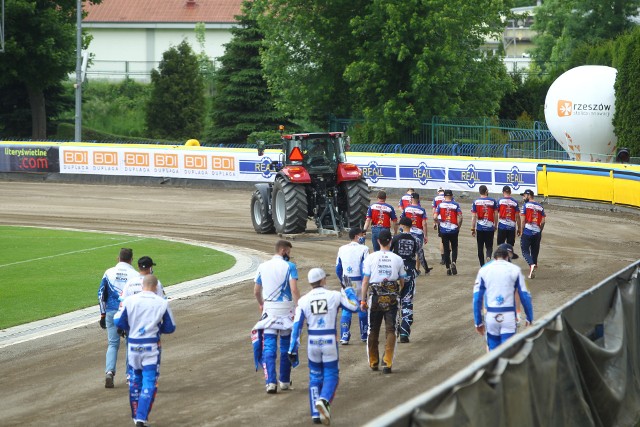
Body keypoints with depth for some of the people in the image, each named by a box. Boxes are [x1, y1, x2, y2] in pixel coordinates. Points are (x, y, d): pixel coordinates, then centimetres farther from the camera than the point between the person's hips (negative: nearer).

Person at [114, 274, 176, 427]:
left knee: (135, 380, 18)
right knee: (149, 382, -1)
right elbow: (170, 327, 2)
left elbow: (118, 322, -1)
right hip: (151, 346, -2)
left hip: (133, 344, 2)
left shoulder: (130, 300, -2)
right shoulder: (162, 303, -3)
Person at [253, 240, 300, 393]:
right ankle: (284, 381, 20)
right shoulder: (289, 267, -7)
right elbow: (294, 289, -18)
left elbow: (256, 291, 12)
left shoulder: (263, 267, 6)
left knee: (269, 346, 1)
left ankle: (270, 382, -12)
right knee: (286, 346, 12)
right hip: (286, 308, -2)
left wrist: (261, 304, 31)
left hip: (269, 309, 2)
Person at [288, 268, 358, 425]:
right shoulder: (335, 296, -4)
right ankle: (324, 400, -22)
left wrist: (292, 350, 2)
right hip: (330, 341, -2)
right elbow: (354, 307, 8)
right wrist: (349, 291, 27)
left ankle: (315, 413, 11)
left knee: (315, 377, 16)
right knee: (331, 375, 8)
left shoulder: (303, 300, 0)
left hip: (312, 342, 2)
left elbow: (297, 326, -2)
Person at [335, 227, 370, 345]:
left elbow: (338, 269, 10)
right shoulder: (363, 249, -10)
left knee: (346, 309, 5)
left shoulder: (342, 249, 5)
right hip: (359, 282, -3)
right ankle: (364, 335, 20)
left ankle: (344, 337, -3)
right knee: (362, 309, 11)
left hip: (346, 283, 3)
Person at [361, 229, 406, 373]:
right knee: (390, 330, 2)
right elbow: (402, 282, 8)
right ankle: (387, 363, -8)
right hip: (392, 298, 0)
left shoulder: (371, 258, -4)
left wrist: (363, 300, 2)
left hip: (375, 297, 0)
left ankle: (373, 362, 22)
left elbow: (365, 281, -5)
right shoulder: (397, 259, -2)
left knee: (373, 331, 13)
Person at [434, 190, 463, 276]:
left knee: (446, 249, 9)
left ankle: (448, 268, 9)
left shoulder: (440, 205, 0)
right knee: (454, 247, 14)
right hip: (453, 230, -1)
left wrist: (439, 223, 11)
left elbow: (435, 217, -7)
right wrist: (458, 226, 2)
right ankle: (453, 262, -10)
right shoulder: (456, 205, -4)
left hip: (443, 230, 1)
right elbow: (460, 217, -12)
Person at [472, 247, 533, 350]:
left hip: (490, 316, 2)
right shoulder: (514, 269, 4)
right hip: (509, 315, -1)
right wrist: (529, 318, 10)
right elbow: (525, 296, 2)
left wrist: (478, 322, 10)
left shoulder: (484, 270, 7)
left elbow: (477, 298, 5)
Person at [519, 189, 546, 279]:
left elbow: (523, 220, -8)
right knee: (535, 252, 13)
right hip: (536, 233, 5)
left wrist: (521, 231, -1)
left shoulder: (525, 205, -4)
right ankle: (534, 266, 15)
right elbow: (543, 221, 5)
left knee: (525, 250, -2)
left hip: (527, 232, -5)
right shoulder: (540, 207, 9)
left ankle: (532, 265, -25)